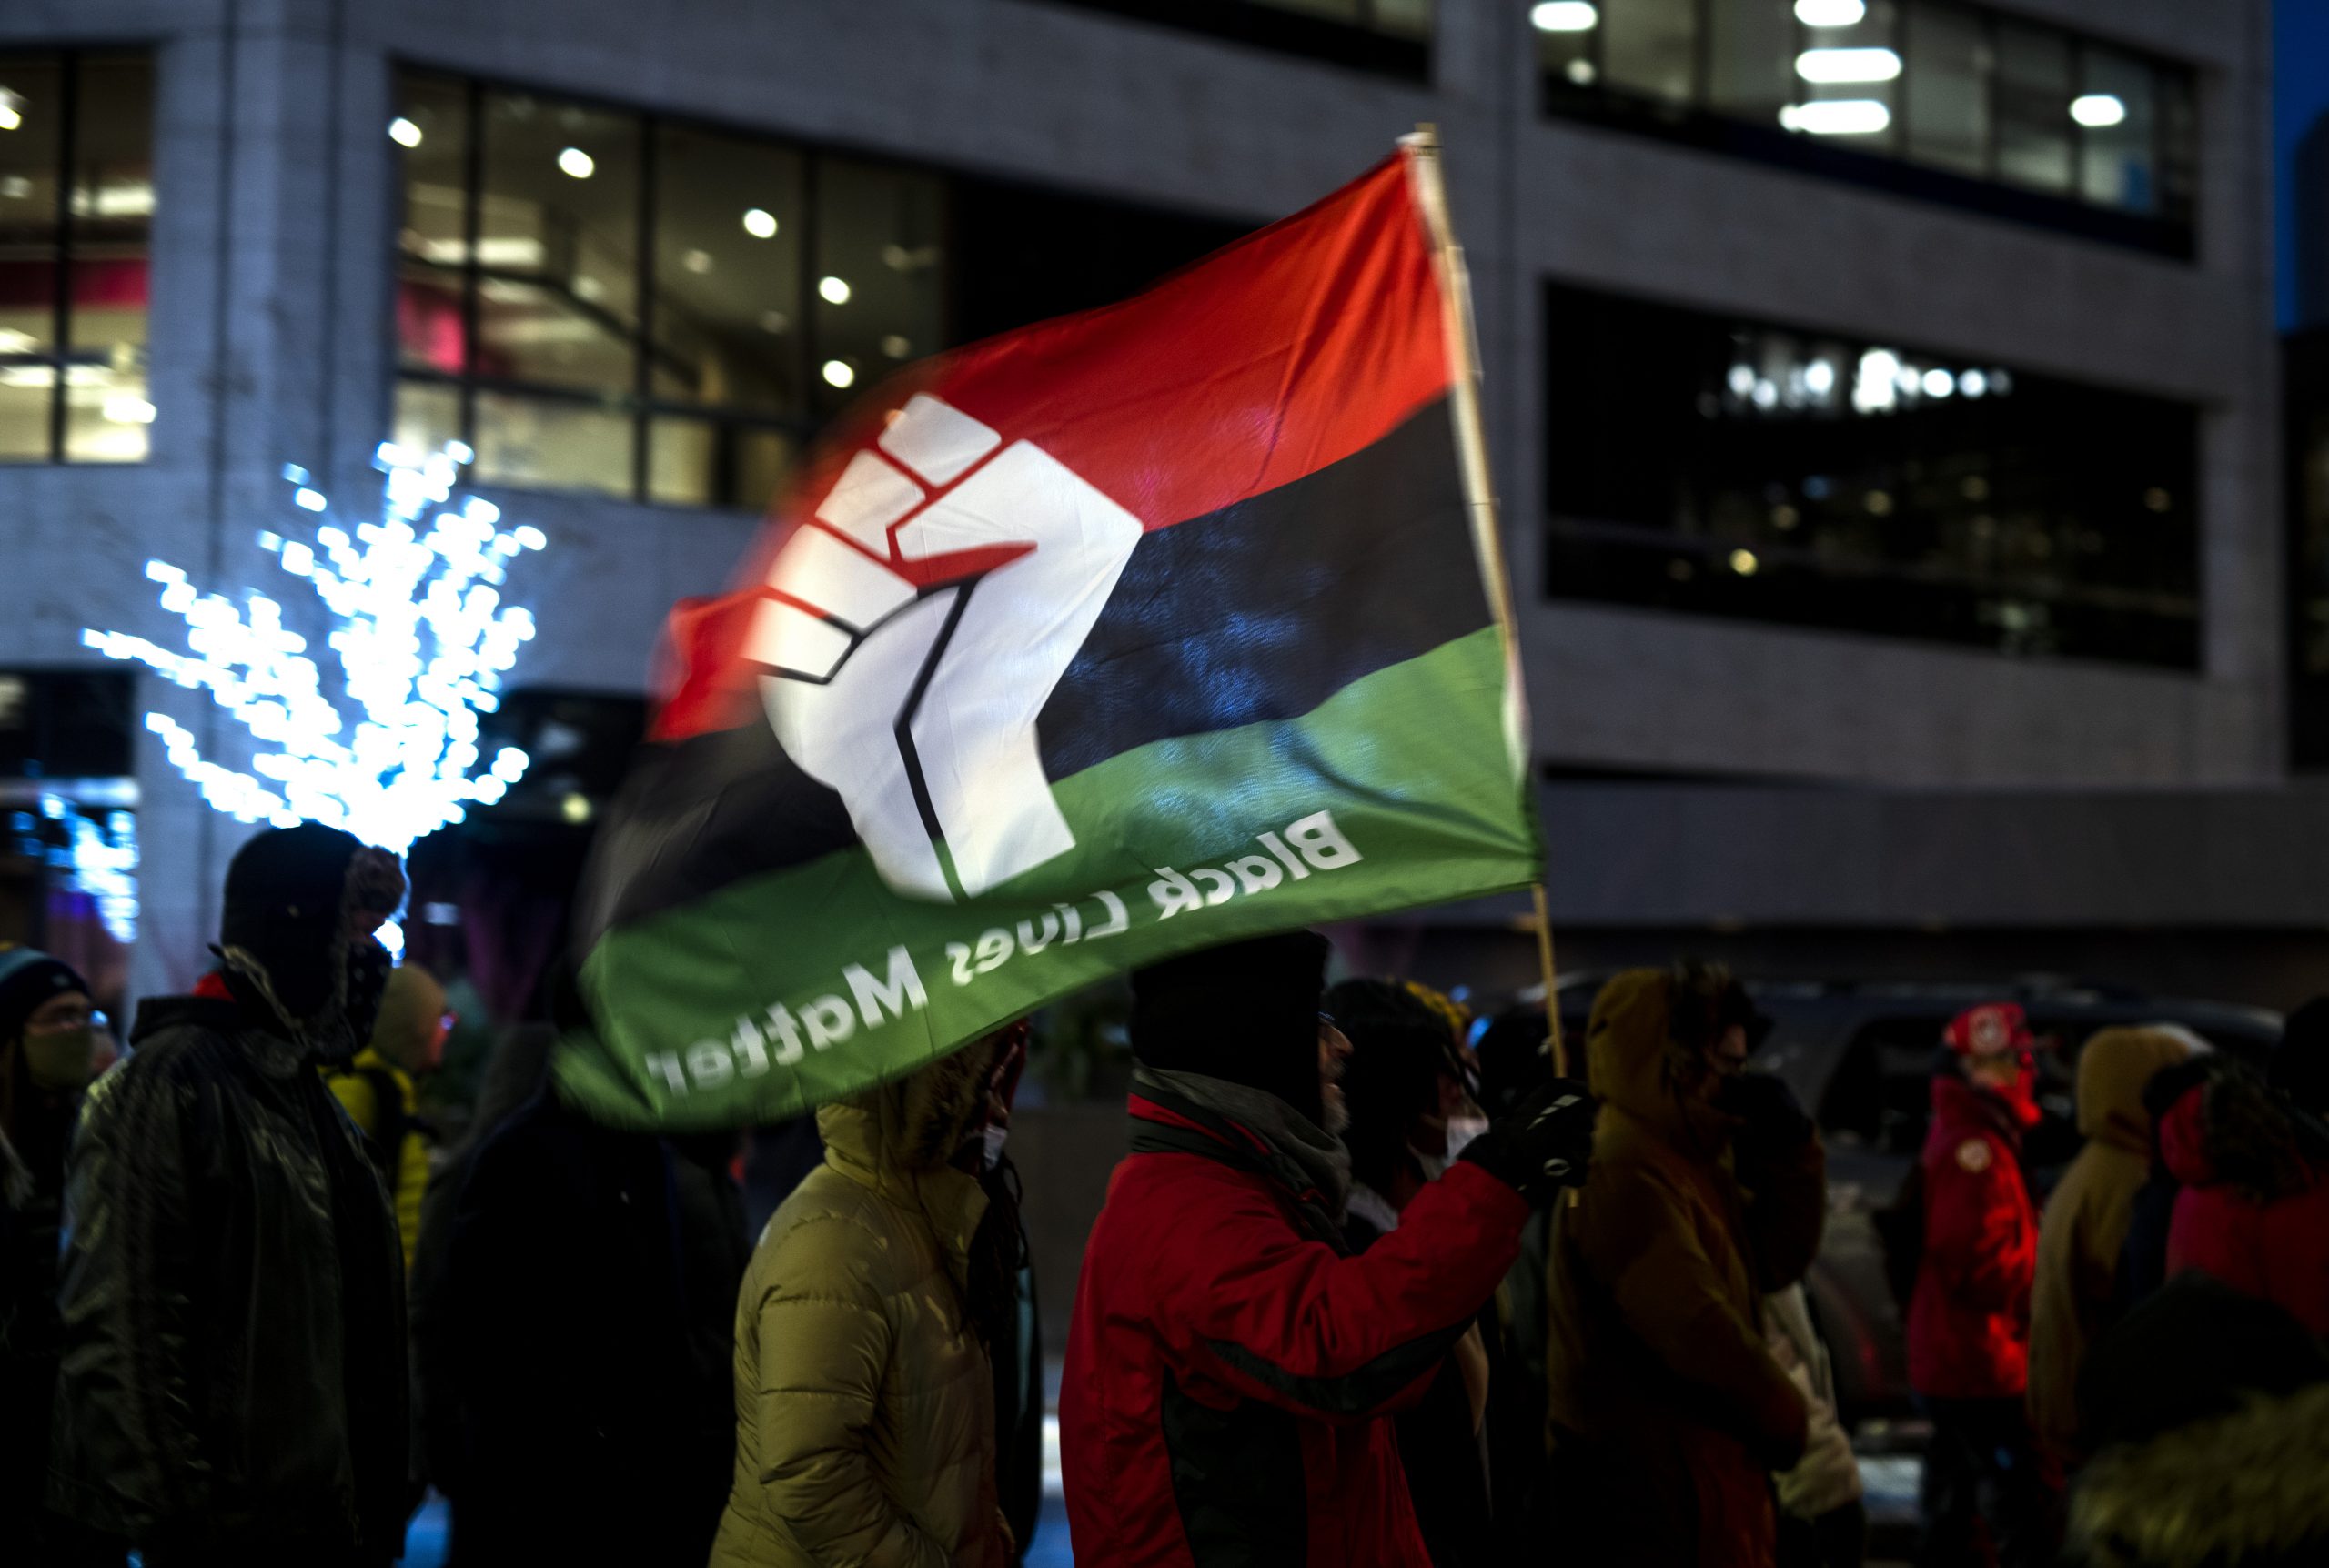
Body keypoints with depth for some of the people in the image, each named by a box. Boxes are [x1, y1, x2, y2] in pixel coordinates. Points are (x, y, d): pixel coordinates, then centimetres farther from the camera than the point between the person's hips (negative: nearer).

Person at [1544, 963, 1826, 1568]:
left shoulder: (1687, 1162, 13)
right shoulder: (1626, 1176, -22)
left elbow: (1775, 1262, 14)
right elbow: (1697, 1331, -26)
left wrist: (1788, 1149, 1)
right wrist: (1785, 1421, -11)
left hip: (1698, 1468, 10)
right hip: (1646, 1482, -10)